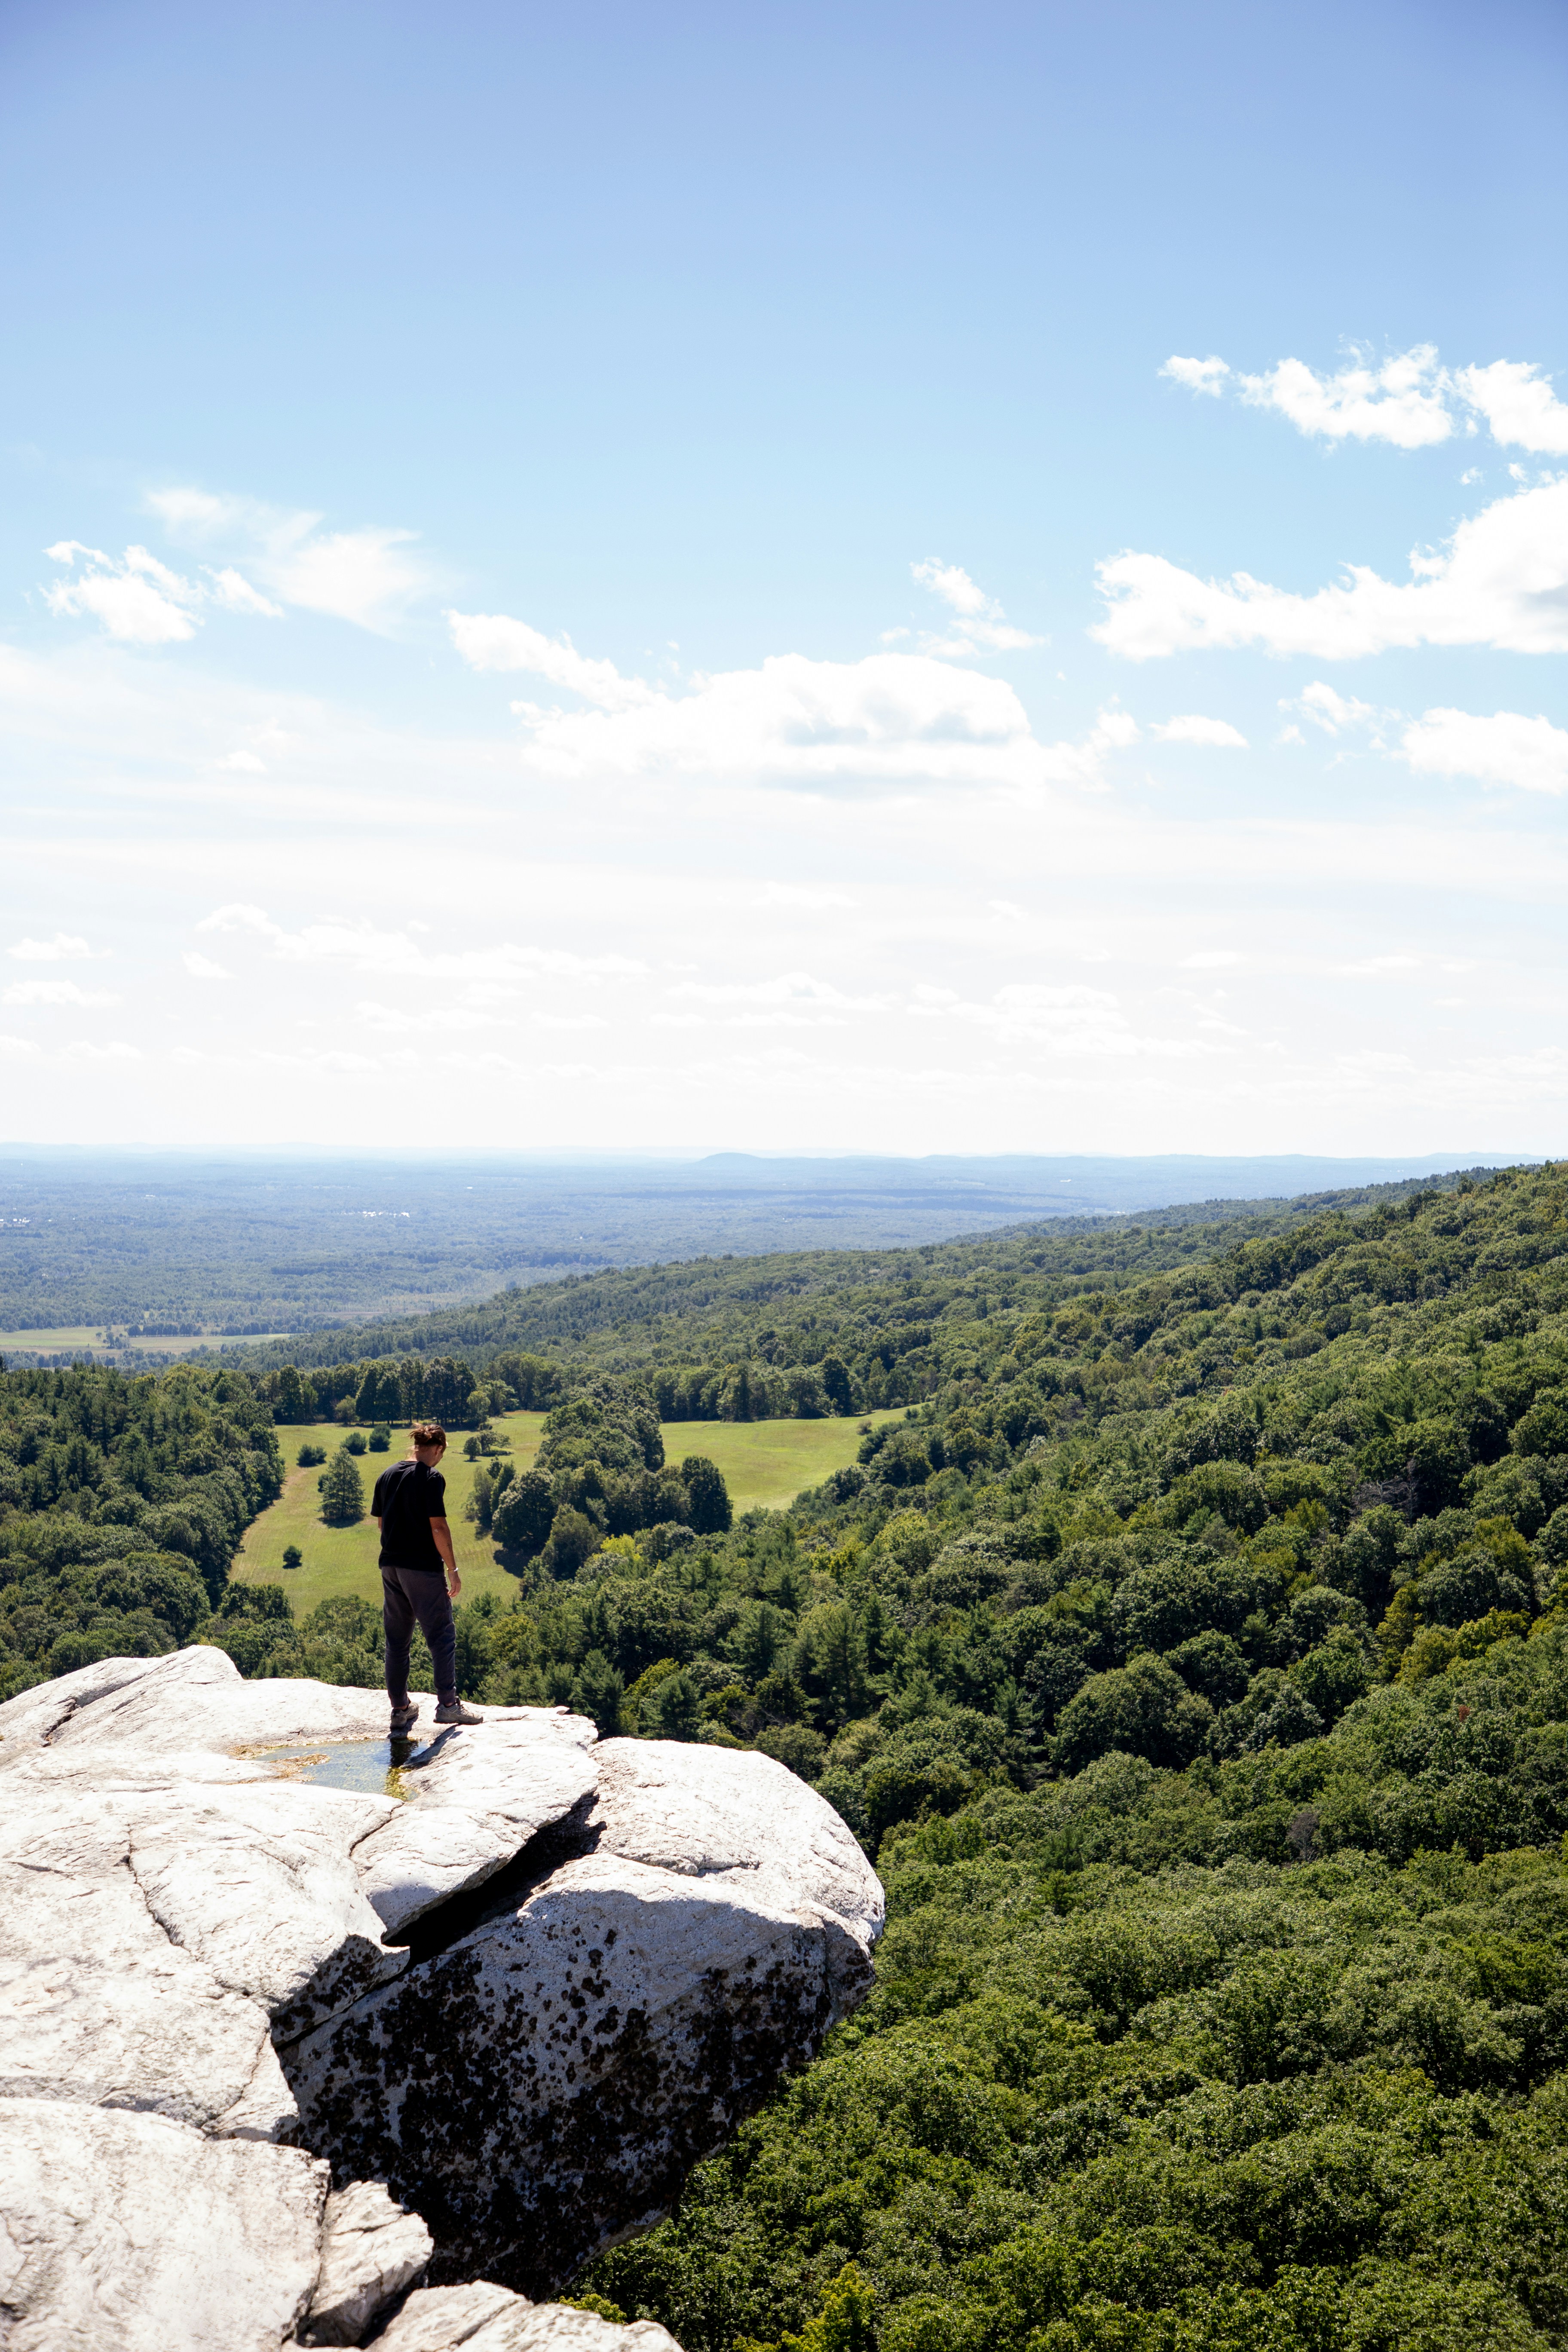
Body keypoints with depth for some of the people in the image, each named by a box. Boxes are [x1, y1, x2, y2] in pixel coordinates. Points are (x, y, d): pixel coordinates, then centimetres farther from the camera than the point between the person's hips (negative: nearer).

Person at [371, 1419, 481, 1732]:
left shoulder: (387, 1476, 9)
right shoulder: (431, 1478, -12)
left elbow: (380, 1522, 15)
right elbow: (438, 1528, -15)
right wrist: (453, 1570, -10)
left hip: (391, 1566, 7)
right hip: (424, 1567, -7)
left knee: (396, 1639, 12)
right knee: (441, 1635, 0)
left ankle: (401, 1708, 18)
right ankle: (447, 1703, -3)